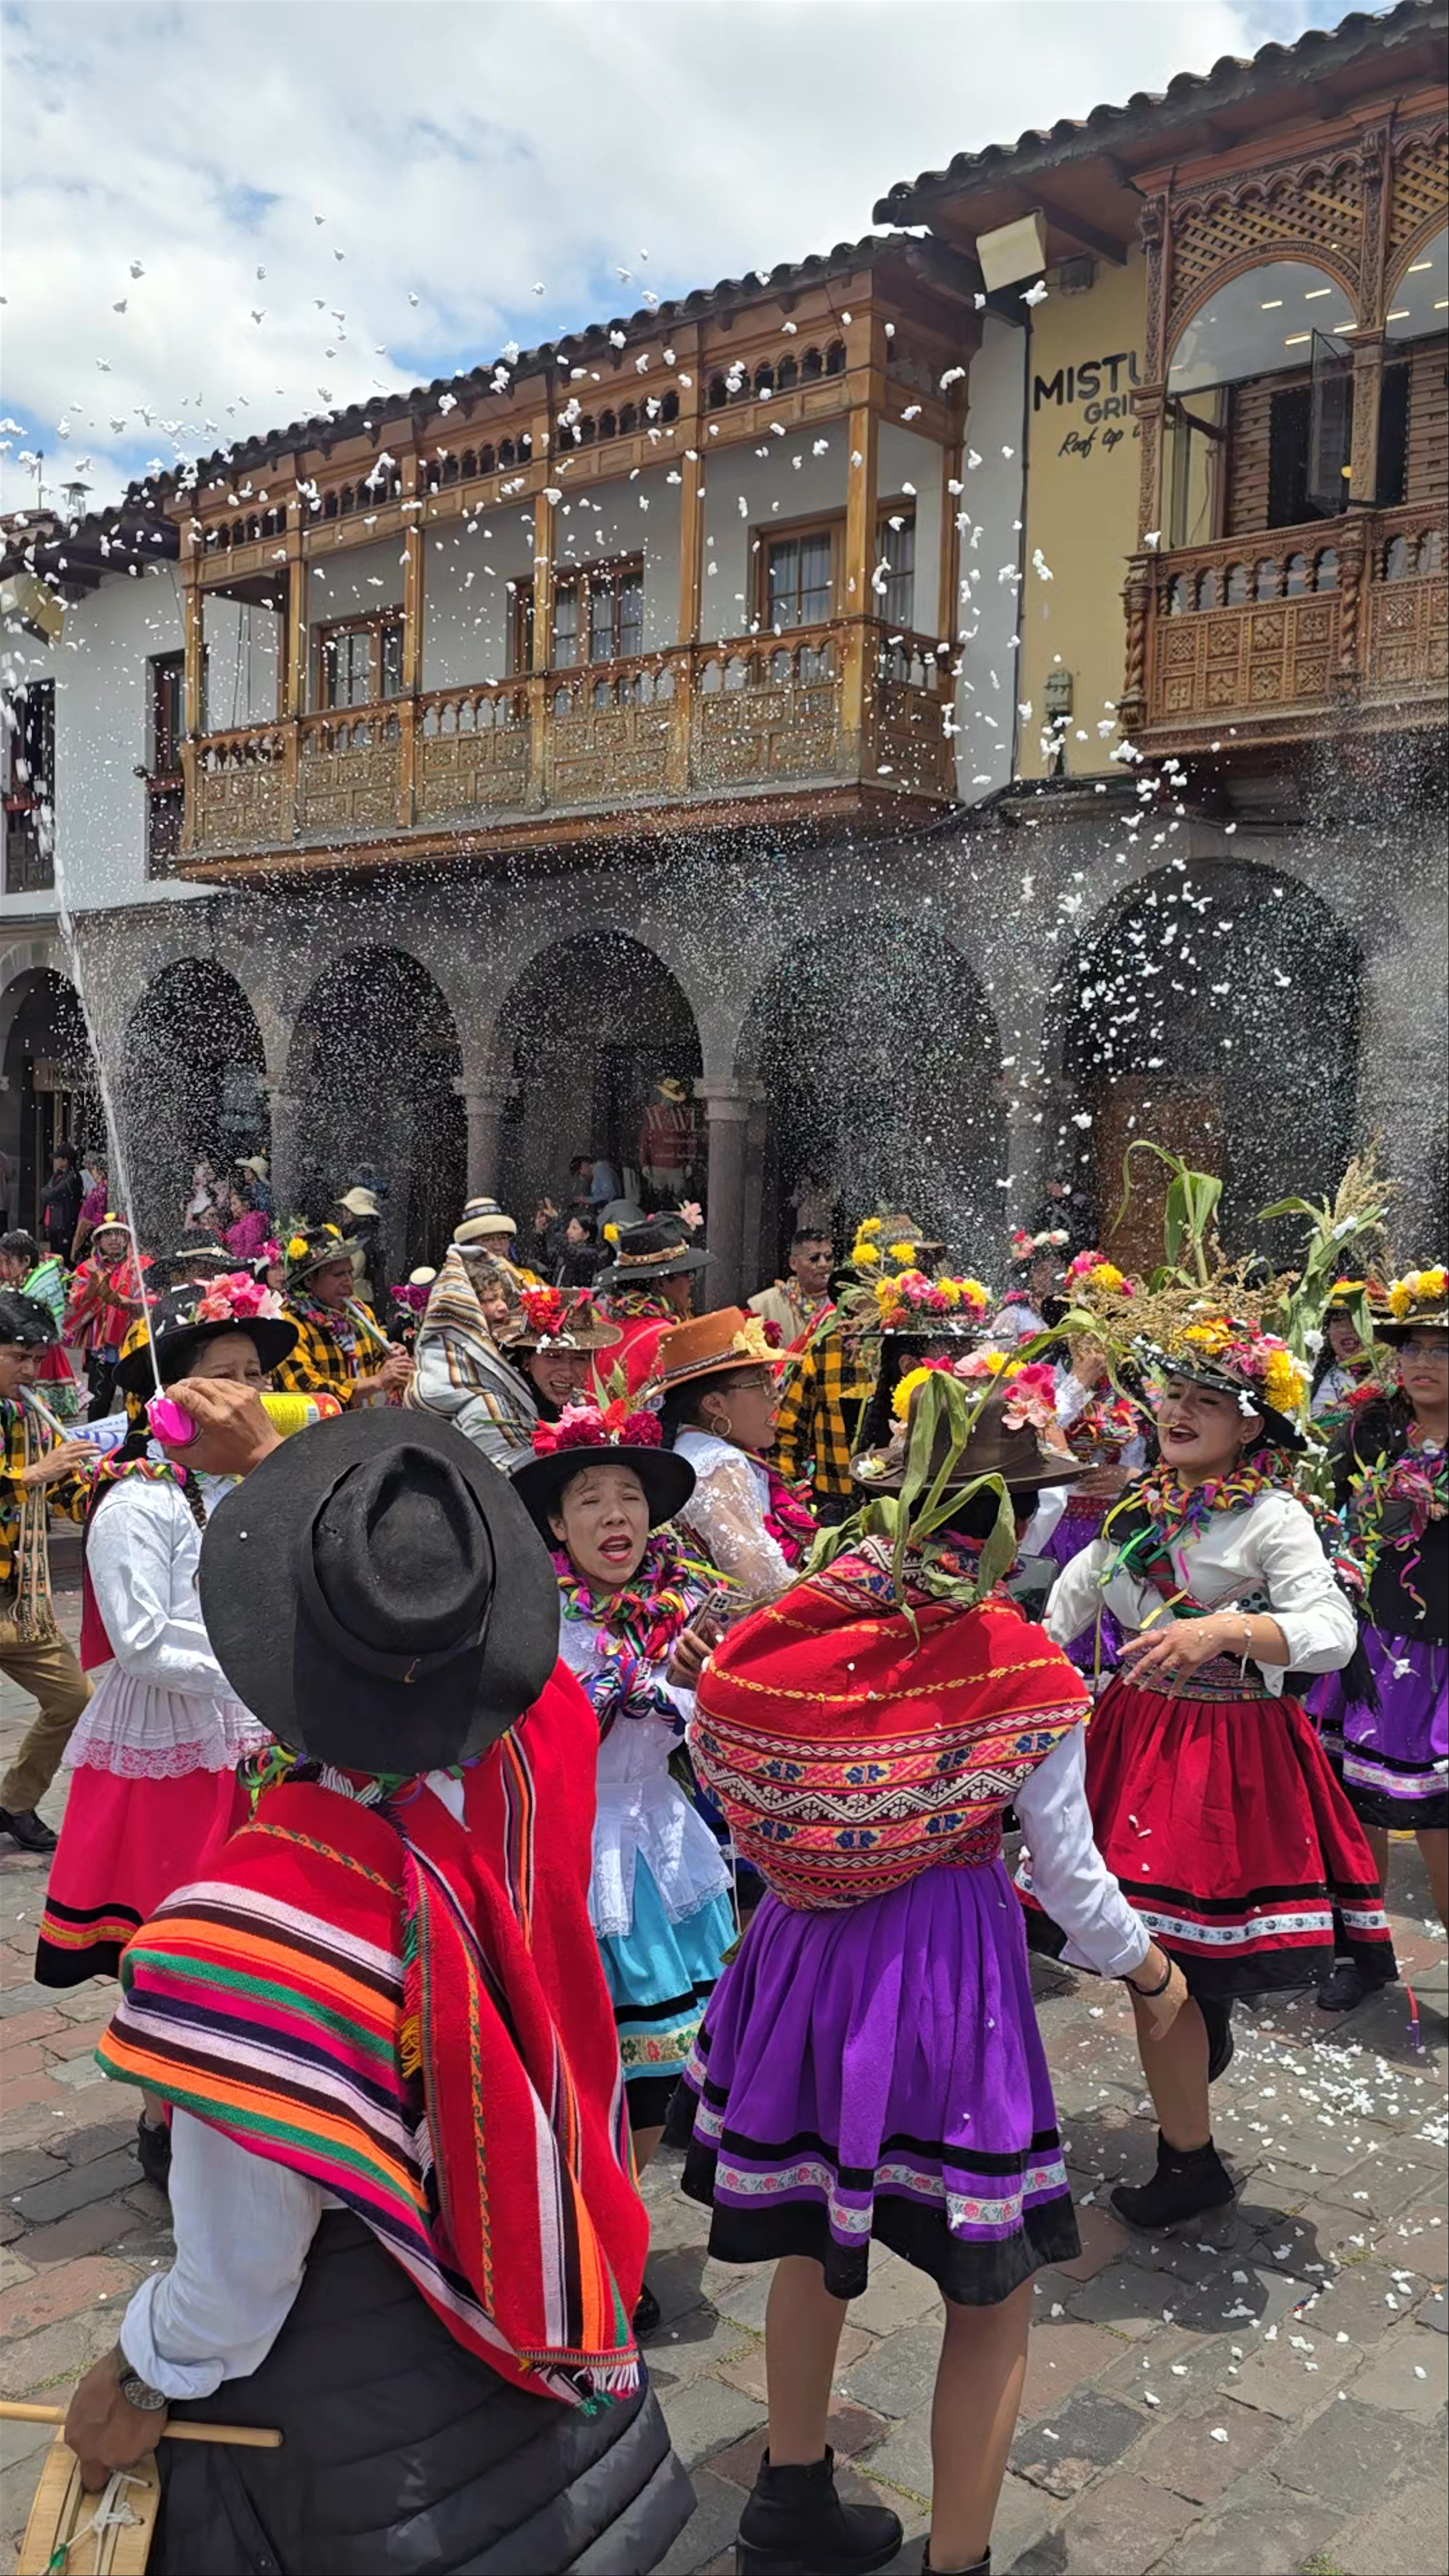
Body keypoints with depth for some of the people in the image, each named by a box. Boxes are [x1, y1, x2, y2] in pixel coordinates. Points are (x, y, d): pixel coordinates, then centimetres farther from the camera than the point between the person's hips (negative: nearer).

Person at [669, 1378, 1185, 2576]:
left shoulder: (798, 1634, -6)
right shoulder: (1023, 1669, -15)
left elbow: (727, 1774, 6)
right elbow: (1078, 1892, -8)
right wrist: (1156, 1972, 11)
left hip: (804, 1955, 5)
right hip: (952, 1975, -5)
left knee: (811, 2231, 27)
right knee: (991, 2294, 15)